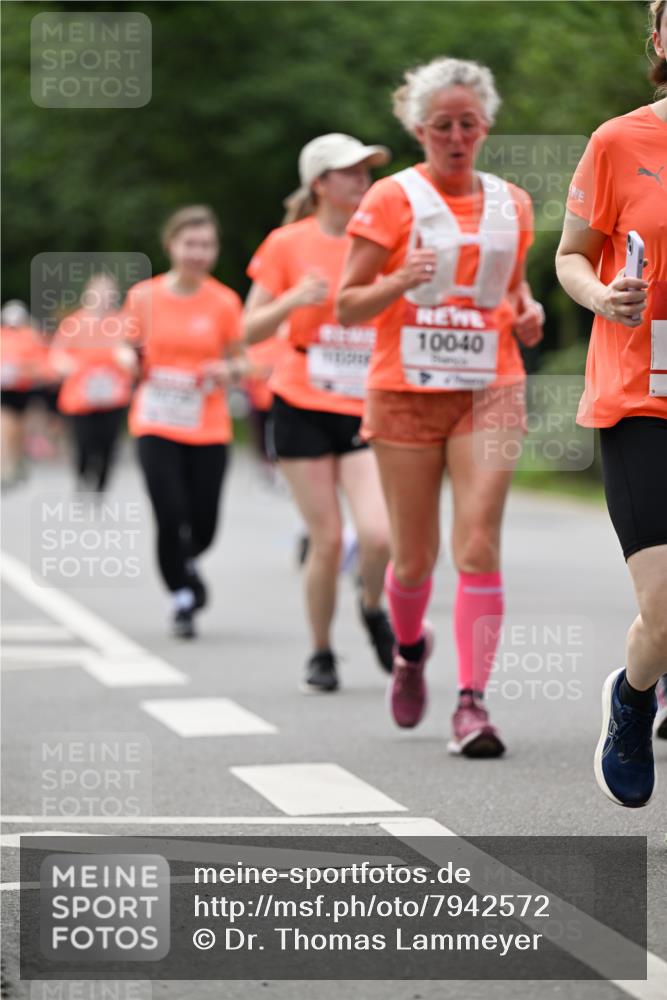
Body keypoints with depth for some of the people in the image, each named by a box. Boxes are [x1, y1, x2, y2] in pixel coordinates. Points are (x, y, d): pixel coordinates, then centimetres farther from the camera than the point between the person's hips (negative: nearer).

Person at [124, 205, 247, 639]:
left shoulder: (225, 302, 0)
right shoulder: (144, 296, -1)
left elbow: (240, 360, 9)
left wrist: (228, 370, -13)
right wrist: (134, 354, -15)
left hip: (209, 428, 1)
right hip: (156, 426, -1)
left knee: (203, 525, 2)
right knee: (171, 516, -14)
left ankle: (187, 563, 37)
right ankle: (182, 596, 6)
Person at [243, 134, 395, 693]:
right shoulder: (288, 244, -1)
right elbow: (251, 330, 0)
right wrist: (294, 299, -18)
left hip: (366, 409, 1)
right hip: (303, 408, -1)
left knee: (378, 534, -15)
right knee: (327, 540, -3)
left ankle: (373, 611, 18)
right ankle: (321, 655, 18)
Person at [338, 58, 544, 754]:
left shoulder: (511, 204, 9)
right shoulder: (393, 199, -2)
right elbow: (347, 307, -2)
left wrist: (527, 312, 4)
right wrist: (401, 279, -21)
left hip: (489, 391, 2)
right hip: (406, 390, -1)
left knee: (478, 547, -14)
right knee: (414, 557, 6)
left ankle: (472, 702, -15)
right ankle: (410, 648, 39)